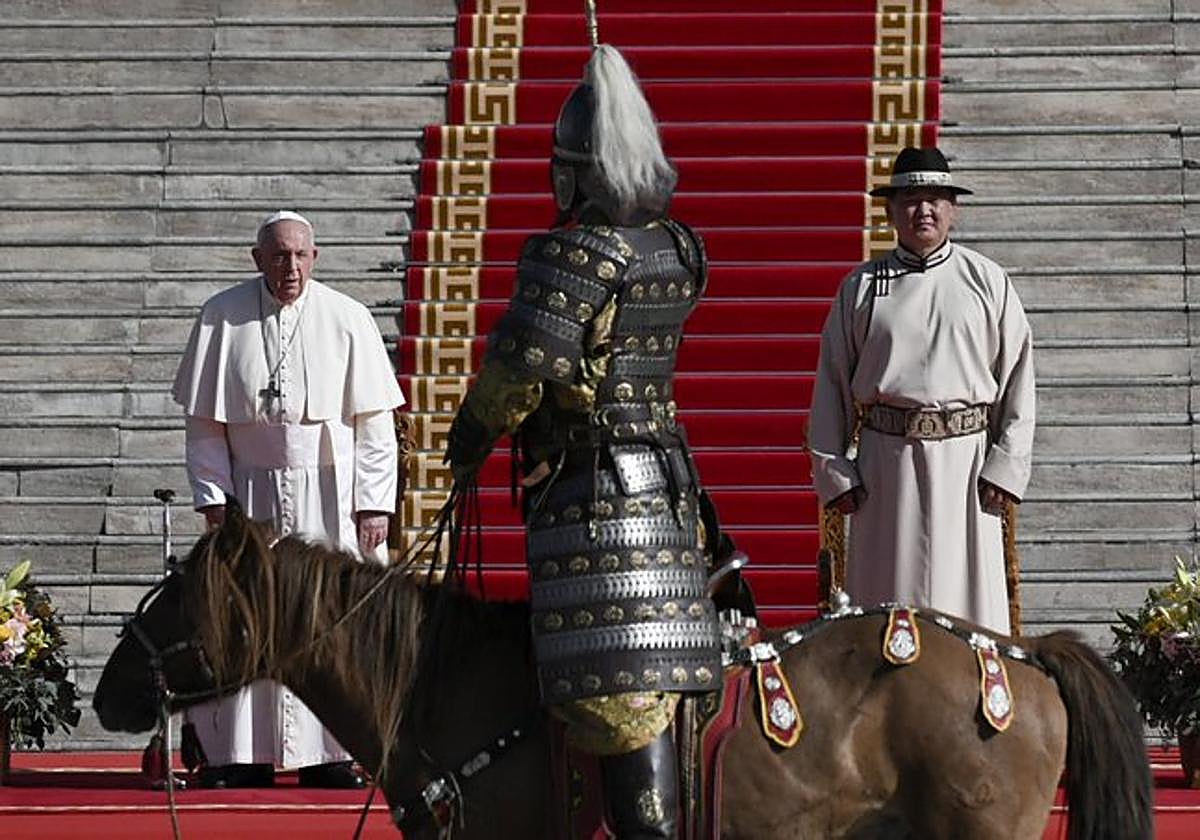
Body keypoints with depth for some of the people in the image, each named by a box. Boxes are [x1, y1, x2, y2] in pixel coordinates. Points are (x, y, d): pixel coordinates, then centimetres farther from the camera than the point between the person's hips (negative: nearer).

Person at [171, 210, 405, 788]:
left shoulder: (347, 320, -3)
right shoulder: (222, 317, -1)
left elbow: (374, 424, -2)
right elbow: (204, 421, 3)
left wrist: (373, 504, -7)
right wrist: (213, 497, -4)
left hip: (328, 494, -1)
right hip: (250, 493, 1)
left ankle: (327, 754, 4)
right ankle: (242, 754, 5)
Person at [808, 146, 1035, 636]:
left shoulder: (988, 282, 8)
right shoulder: (861, 287, 9)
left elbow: (1018, 375, 6)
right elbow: (832, 382, 10)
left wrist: (1005, 467, -2)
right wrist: (833, 472, 2)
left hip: (965, 460, 0)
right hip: (886, 458, 1)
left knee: (966, 588, -2)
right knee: (885, 599, 0)